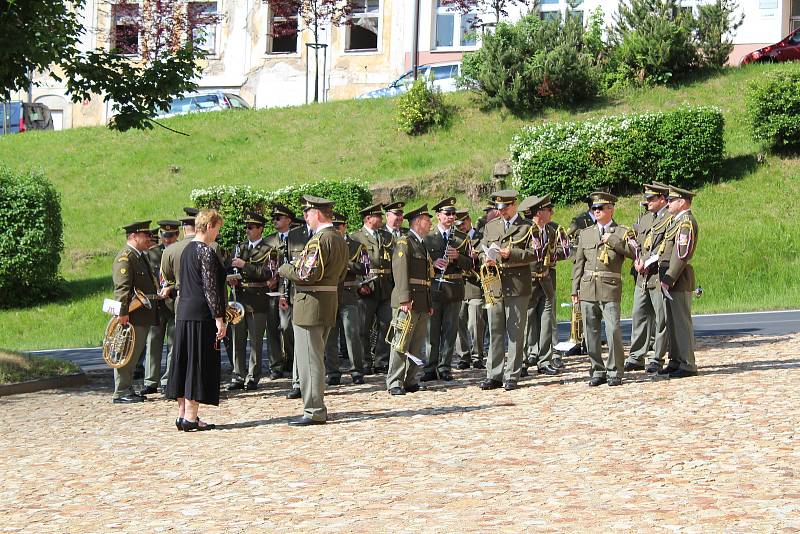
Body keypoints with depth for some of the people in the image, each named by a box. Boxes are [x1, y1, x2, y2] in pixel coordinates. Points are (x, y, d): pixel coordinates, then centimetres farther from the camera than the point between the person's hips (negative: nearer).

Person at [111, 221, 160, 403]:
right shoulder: (125, 257, -13)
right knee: (127, 353, -6)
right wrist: (123, 312, -26)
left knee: (135, 354, 14)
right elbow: (122, 287, -21)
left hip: (143, 316, 10)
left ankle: (128, 390, 20)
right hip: (131, 316, -10)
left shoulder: (140, 256, 19)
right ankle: (121, 393, -3)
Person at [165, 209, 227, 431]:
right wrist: (218, 318, -16)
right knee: (199, 363, -5)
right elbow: (210, 288, -17)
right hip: (201, 315, -9)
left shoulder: (187, 250, 14)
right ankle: (191, 418, -4)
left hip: (184, 313, 9)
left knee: (184, 362, 11)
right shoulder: (206, 252, -13)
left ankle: (182, 413, 15)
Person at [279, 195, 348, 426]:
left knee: (309, 361, -5)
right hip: (330, 302, 10)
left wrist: (286, 269, -7)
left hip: (311, 304, -10)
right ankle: (317, 408, 23)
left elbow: (309, 275, -25)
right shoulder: (339, 239, 13)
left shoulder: (319, 240, -18)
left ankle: (314, 412, -3)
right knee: (316, 359, 17)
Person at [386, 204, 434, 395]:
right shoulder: (404, 243, -7)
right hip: (408, 301, -9)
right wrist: (404, 299, -24)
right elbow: (400, 272, -16)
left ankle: (410, 380, 15)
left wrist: (430, 303, 23)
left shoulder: (422, 244, 22)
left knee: (417, 344, 9)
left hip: (423, 303, 9)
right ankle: (395, 383, -6)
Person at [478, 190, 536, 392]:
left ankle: (511, 376, 4)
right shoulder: (490, 226, 16)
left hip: (517, 286, -4)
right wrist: (485, 259, -6)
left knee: (515, 333, -1)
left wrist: (511, 254, -18)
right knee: (495, 332, 6)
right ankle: (494, 375, 10)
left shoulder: (527, 227, 4)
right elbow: (482, 250, 16)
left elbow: (532, 253, -5)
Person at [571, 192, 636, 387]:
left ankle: (615, 372, 0)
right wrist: (575, 289, 9)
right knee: (591, 332, 5)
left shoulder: (622, 232, 6)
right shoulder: (585, 234, 16)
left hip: (610, 289, -4)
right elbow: (578, 263, 15)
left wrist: (612, 240, -11)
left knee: (613, 330, -10)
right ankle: (598, 372, 14)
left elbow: (633, 252, -8)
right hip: (588, 288, 4)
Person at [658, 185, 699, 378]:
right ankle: (676, 361, 20)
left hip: (679, 279, -10)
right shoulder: (677, 221, 18)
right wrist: (665, 278, 12)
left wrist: (668, 279, -20)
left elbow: (681, 254, -20)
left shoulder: (687, 222, -14)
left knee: (682, 321, -7)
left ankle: (687, 365, -4)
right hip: (671, 278, 10)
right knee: (673, 322, 13)